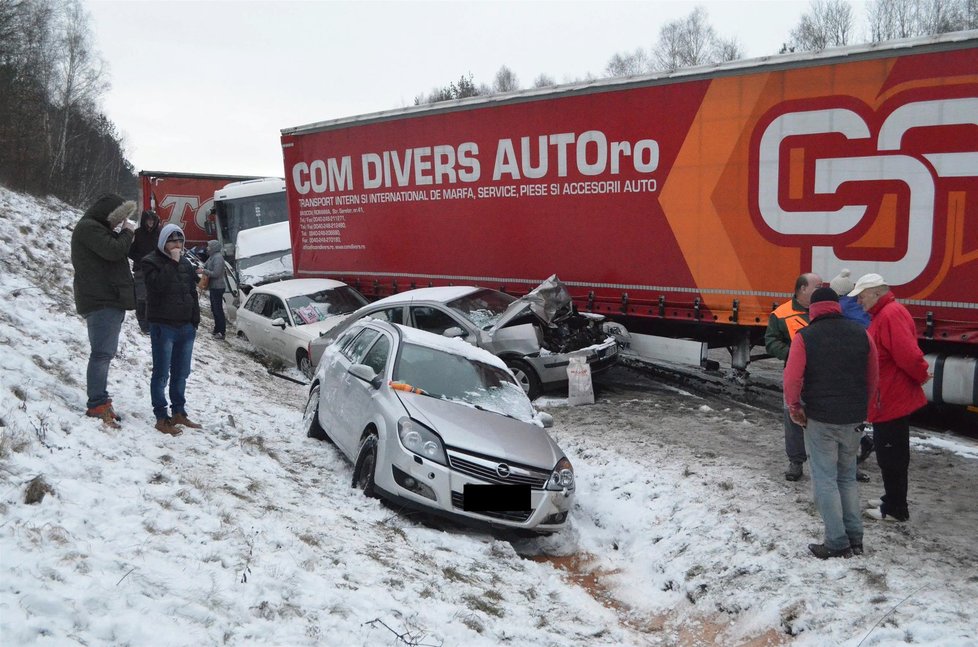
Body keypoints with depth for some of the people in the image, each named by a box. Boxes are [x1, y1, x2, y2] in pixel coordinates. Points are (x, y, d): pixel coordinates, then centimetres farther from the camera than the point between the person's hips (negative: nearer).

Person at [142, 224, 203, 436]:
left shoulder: (185, 263, 15)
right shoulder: (151, 261, -4)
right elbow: (159, 284, -23)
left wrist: (195, 320, 13)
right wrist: (173, 263, -18)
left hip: (186, 327, 6)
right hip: (163, 326, -6)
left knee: (181, 373, 12)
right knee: (162, 373, -4)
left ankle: (179, 412, 21)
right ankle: (161, 417, -1)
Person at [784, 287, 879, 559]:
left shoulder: (805, 336, -10)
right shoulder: (861, 333, 2)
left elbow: (792, 378, -15)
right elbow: (873, 376, 6)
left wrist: (794, 408, -1)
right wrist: (861, 406, 17)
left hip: (819, 418, -4)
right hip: (853, 419, 4)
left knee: (825, 479, 4)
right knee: (847, 477, 18)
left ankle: (837, 542, 5)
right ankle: (855, 538, 21)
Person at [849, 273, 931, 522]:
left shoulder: (891, 314, -20)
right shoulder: (882, 315, 14)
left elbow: (908, 354, -27)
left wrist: (922, 375, -12)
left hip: (892, 401, -10)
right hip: (889, 399, 10)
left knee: (891, 456, 0)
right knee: (890, 455, 20)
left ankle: (895, 509, 11)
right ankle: (892, 500, 32)